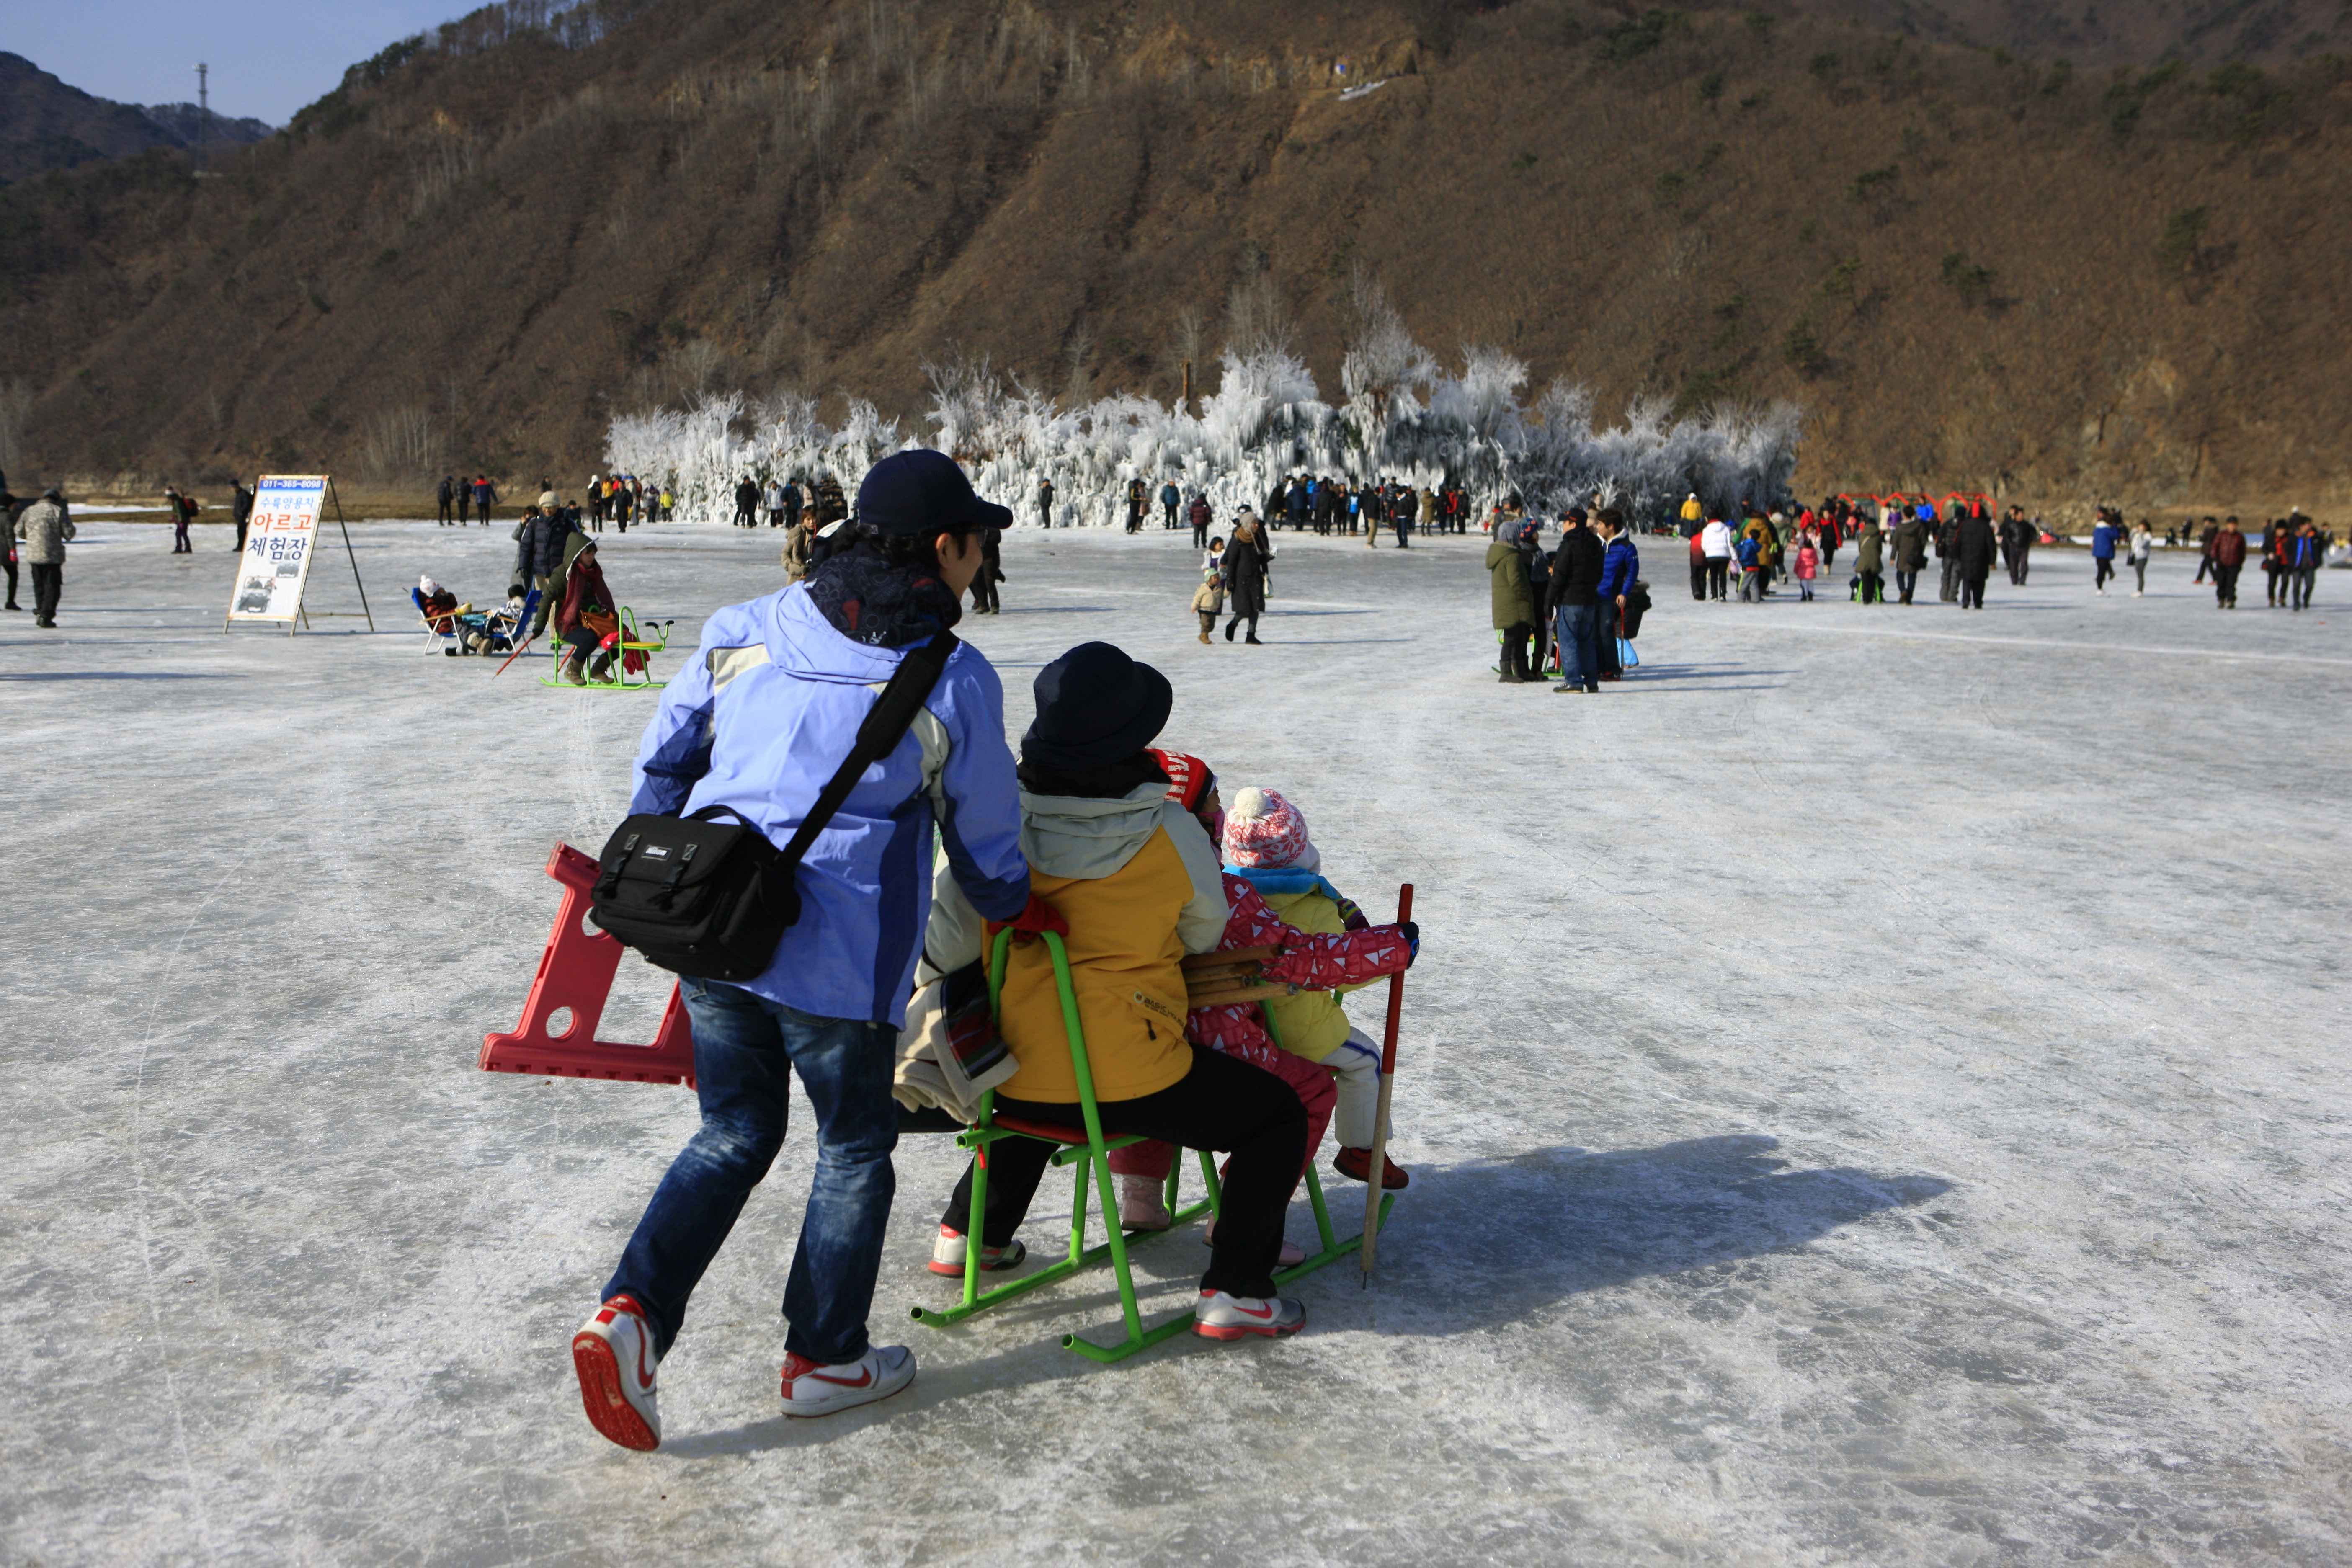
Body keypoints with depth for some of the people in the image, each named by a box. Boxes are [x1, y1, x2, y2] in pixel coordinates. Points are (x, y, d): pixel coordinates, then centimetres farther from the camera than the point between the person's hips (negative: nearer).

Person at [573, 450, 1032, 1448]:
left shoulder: (748, 631, 5)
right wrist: (1016, 910, 24)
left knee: (734, 1134, 20)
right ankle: (824, 1357, 26)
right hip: (837, 954, -5)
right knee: (854, 1145, 16)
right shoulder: (955, 680, -7)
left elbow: (663, 756, 11)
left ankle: (634, 1311, 4)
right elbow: (985, 834, 3)